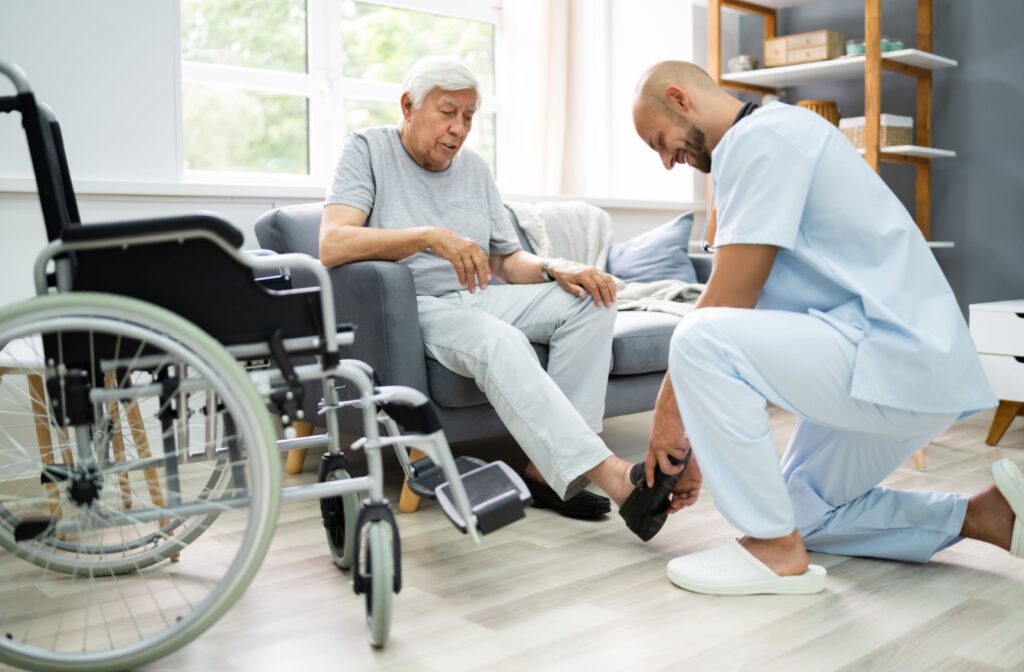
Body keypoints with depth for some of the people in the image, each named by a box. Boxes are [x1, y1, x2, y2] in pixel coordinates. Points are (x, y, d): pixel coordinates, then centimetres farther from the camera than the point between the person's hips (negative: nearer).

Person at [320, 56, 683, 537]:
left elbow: (509, 262, 14)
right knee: (498, 340, -36)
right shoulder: (369, 149, -1)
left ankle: (548, 468, -23)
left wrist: (556, 269, -9)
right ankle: (610, 474, -42)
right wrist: (429, 236, -30)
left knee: (590, 299, -14)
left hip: (477, 298, 7)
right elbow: (332, 245, -18)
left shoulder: (474, 168, 16)